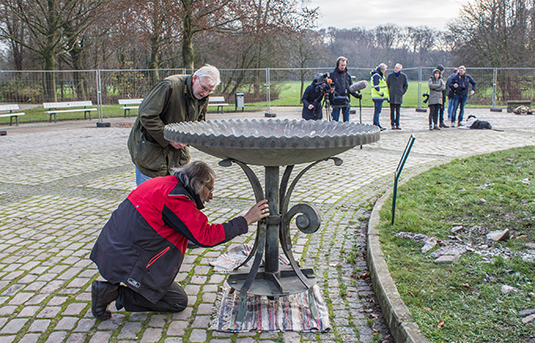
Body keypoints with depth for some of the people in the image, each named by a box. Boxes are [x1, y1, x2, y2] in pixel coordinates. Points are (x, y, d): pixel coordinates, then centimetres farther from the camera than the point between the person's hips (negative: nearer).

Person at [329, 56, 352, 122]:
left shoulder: (347, 75, 12)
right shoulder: (332, 75, 1)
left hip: (346, 102, 3)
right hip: (336, 102, -3)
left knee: (346, 120, 7)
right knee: (335, 121, -1)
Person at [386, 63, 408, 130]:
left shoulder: (403, 76, 3)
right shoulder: (390, 76, 3)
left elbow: (406, 85, 14)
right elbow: (387, 85, 12)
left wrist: (402, 92, 4)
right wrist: (388, 93, 4)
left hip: (399, 97, 0)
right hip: (392, 97, 0)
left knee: (397, 112, 4)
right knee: (392, 111, 0)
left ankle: (397, 124, 9)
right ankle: (392, 124, 4)